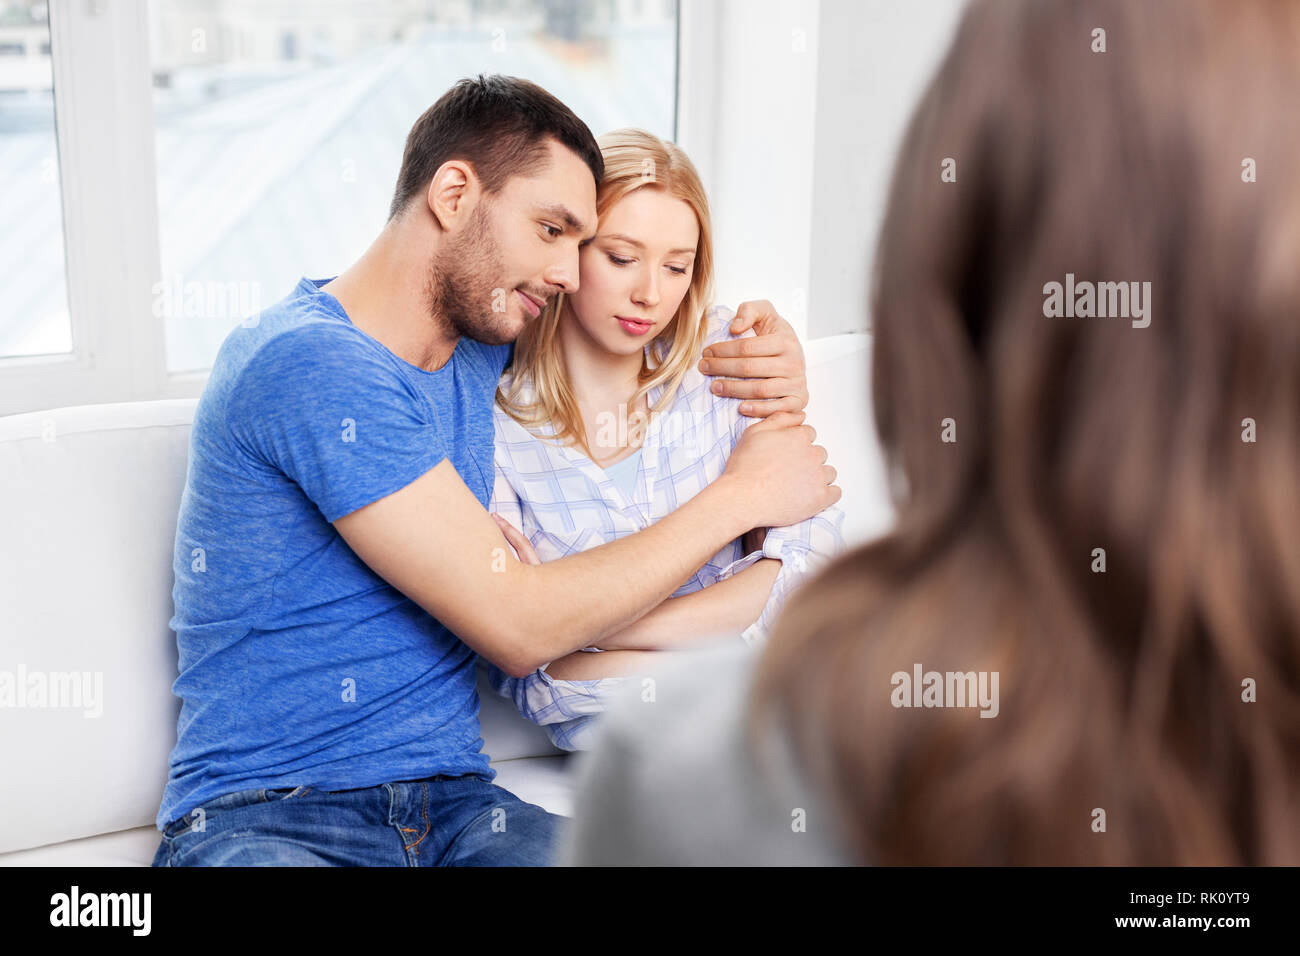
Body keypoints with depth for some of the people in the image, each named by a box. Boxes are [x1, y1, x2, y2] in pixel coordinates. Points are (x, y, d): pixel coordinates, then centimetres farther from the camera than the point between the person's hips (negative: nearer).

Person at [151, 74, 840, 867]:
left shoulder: (479, 334, 9)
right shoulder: (308, 363, -16)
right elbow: (519, 627, -18)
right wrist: (743, 493, -8)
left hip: (454, 802, 6)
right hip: (262, 821, -6)